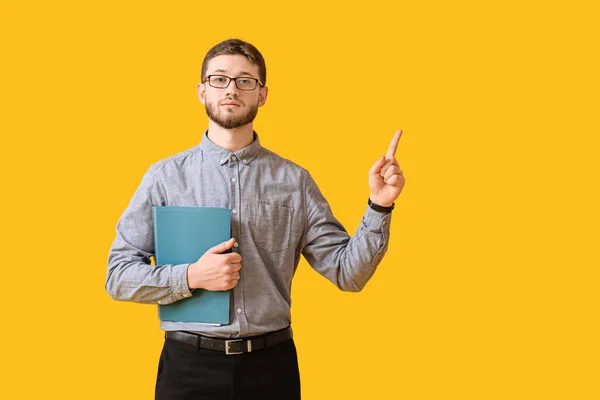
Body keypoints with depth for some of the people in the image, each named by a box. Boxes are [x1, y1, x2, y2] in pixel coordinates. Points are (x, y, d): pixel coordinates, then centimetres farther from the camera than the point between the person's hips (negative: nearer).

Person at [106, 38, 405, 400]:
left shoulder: (294, 181, 1)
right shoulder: (165, 177, -1)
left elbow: (347, 272, 1)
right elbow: (118, 275, -1)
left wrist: (379, 207, -12)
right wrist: (191, 277, -15)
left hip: (271, 367, 1)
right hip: (190, 367, 0)